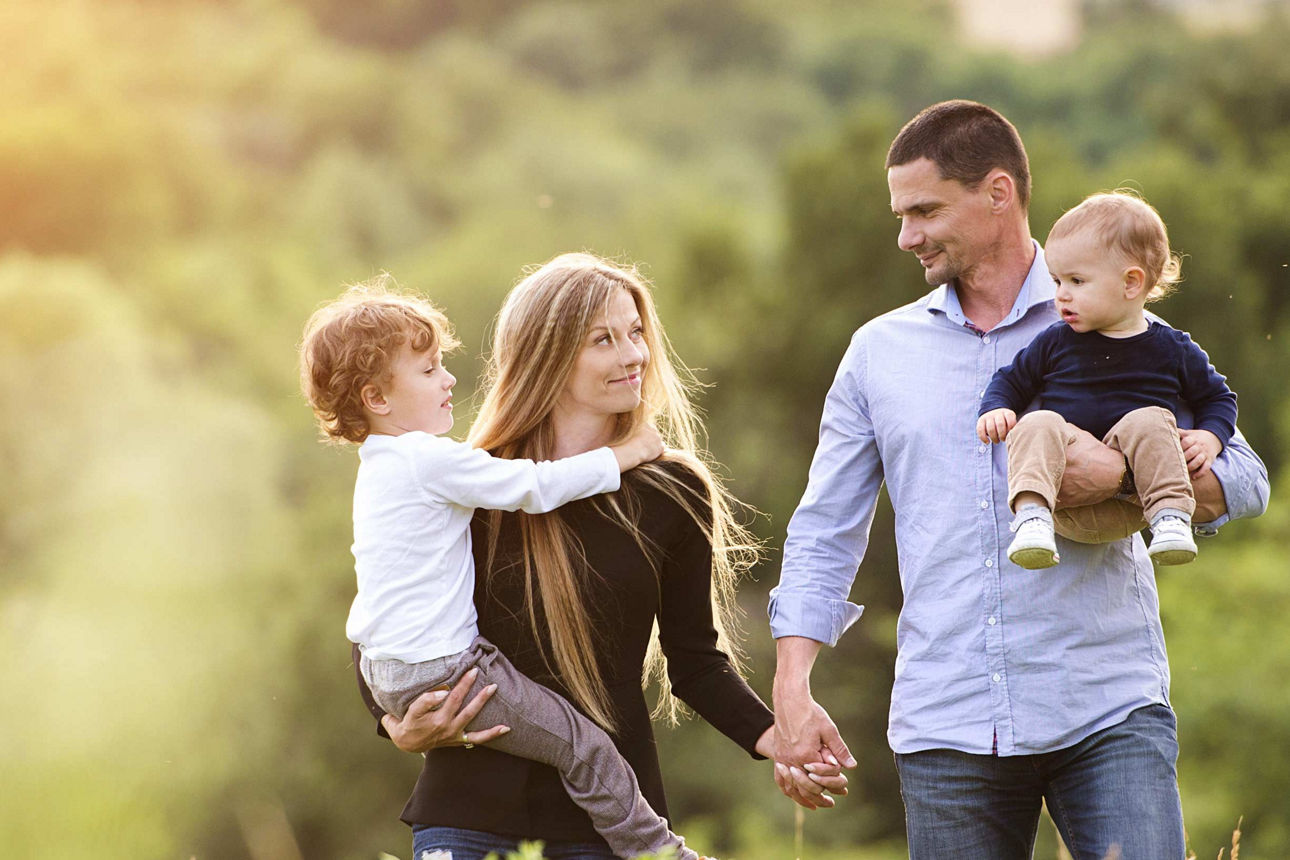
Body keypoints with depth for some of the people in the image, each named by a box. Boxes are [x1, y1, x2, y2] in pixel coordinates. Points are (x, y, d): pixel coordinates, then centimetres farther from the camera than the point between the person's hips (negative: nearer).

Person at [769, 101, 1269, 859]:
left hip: (1107, 711, -2)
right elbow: (824, 535, 15)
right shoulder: (880, 352, 14)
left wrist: (1120, 474, -16)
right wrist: (793, 689, 2)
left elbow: (1243, 481, 3)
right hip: (947, 728, 2)